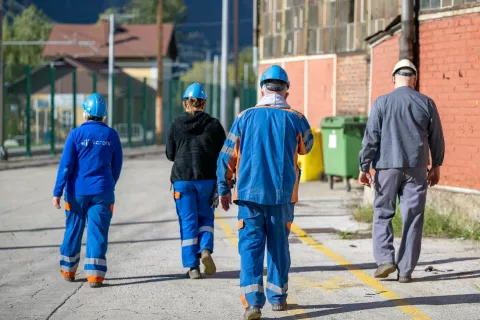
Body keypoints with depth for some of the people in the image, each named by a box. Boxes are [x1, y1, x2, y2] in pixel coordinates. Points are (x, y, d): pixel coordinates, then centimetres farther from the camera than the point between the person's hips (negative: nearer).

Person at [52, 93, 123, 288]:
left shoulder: (76, 134, -6)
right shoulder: (111, 135, 1)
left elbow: (66, 165, -9)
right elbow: (117, 165, 8)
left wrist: (57, 192, -6)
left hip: (77, 191, 0)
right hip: (102, 192, 0)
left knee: (73, 230, 13)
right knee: (98, 232, 0)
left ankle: (68, 270, 27)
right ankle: (94, 275, -7)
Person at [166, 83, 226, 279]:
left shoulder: (176, 125, 0)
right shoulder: (214, 125, 1)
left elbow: (170, 154, 6)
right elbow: (224, 153, 0)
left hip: (182, 178, -1)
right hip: (207, 177, 1)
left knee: (187, 221, 4)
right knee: (205, 216, 17)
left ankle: (192, 267, 1)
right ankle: (206, 250, -8)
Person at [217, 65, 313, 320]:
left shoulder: (245, 117, 0)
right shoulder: (295, 119, -1)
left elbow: (227, 157, 2)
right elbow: (306, 146, 19)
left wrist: (224, 189, 11)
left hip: (250, 193, -1)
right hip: (283, 195, 1)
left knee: (250, 247, -2)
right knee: (278, 245, 15)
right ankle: (277, 297, 24)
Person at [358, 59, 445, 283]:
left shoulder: (382, 103, -4)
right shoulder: (426, 103, 2)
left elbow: (371, 137, -6)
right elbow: (437, 138, 9)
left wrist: (364, 167, -1)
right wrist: (436, 166, 21)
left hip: (387, 166, -1)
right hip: (416, 169, 1)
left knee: (382, 213, 12)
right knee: (412, 219, 5)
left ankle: (385, 258, -4)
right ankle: (405, 270, 5)